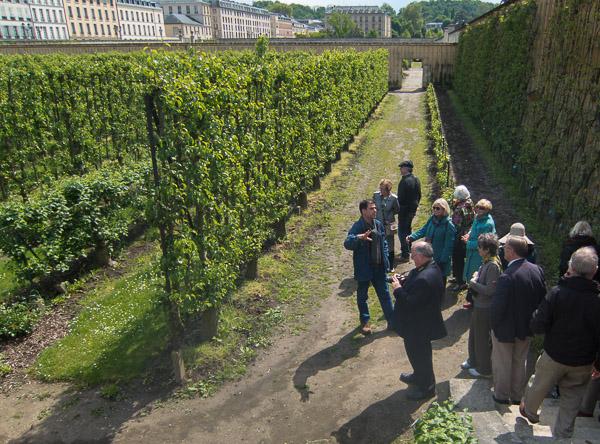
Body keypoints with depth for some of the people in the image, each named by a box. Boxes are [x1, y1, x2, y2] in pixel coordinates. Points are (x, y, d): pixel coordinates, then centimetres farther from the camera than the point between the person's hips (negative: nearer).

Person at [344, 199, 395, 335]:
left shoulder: (378, 224, 1)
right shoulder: (357, 227, -19)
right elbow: (347, 244, -34)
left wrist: (385, 257, 5)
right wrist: (358, 237, -52)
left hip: (379, 267, 5)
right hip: (364, 268, -5)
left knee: (385, 294, 14)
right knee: (362, 296, 13)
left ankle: (392, 321, 28)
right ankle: (364, 322, 31)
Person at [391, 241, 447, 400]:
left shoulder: (424, 278, -36)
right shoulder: (431, 267, -4)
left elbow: (411, 303, -33)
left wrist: (398, 289, -21)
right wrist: (402, 283, -8)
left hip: (419, 326, -10)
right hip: (422, 321, 10)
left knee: (419, 354, 12)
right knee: (417, 352, 29)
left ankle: (426, 388, 34)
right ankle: (419, 376, 52)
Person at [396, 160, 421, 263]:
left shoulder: (405, 181, -23)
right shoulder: (416, 179, 7)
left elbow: (401, 197, -24)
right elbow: (419, 195, 14)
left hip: (405, 210, -10)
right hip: (413, 208, 10)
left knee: (402, 232, -3)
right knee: (408, 229, 23)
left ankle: (405, 254, 1)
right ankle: (408, 249, 37)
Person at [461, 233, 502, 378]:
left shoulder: (493, 265, -26)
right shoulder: (487, 262, 2)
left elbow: (490, 290, -28)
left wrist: (473, 283, -17)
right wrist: (476, 276, -1)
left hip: (485, 308, -9)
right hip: (479, 305, 9)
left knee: (483, 339, 8)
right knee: (474, 334, 24)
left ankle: (484, 369, 26)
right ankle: (474, 361, 43)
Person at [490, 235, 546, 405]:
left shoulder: (507, 276, -30)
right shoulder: (537, 270, -10)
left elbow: (497, 306, -25)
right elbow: (543, 297, 1)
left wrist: (494, 323, -6)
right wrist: (531, 318, 12)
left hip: (506, 329, -6)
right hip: (527, 327, 6)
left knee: (502, 364, 15)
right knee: (520, 362, 23)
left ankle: (502, 395, 31)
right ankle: (517, 395, 39)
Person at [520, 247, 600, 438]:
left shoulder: (557, 293, -23)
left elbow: (537, 326, -21)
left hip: (553, 356, 0)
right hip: (583, 365, 1)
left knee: (538, 385, 26)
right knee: (571, 403, 19)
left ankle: (529, 410, 50)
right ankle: (562, 435, 31)